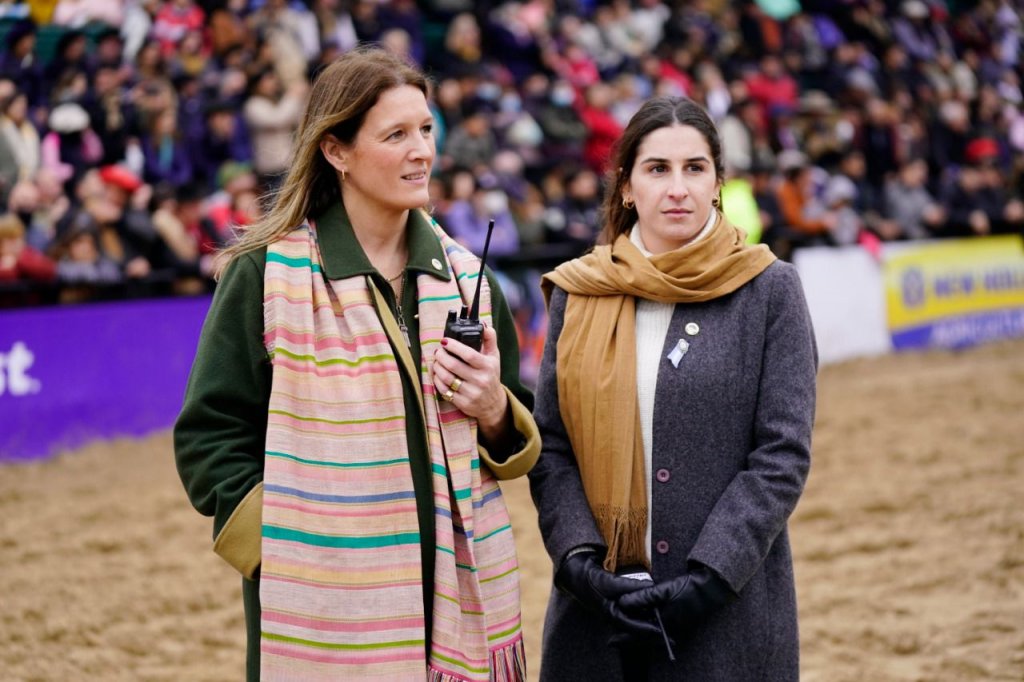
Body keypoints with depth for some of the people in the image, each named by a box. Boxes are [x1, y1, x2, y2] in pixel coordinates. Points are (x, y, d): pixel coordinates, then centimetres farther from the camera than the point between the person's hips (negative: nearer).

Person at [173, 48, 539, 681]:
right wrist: (283, 547, -13)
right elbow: (211, 438, -3)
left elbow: (520, 440, 18)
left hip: (457, 595, 4)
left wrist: (495, 413, -4)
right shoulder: (265, 274, -4)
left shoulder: (465, 276, 11)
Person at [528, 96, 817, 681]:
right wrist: (580, 559, -11)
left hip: (731, 611, -2)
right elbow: (551, 447, 4)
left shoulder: (769, 291, -1)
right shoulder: (578, 295, 6)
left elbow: (783, 457, -5)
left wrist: (707, 578, -14)